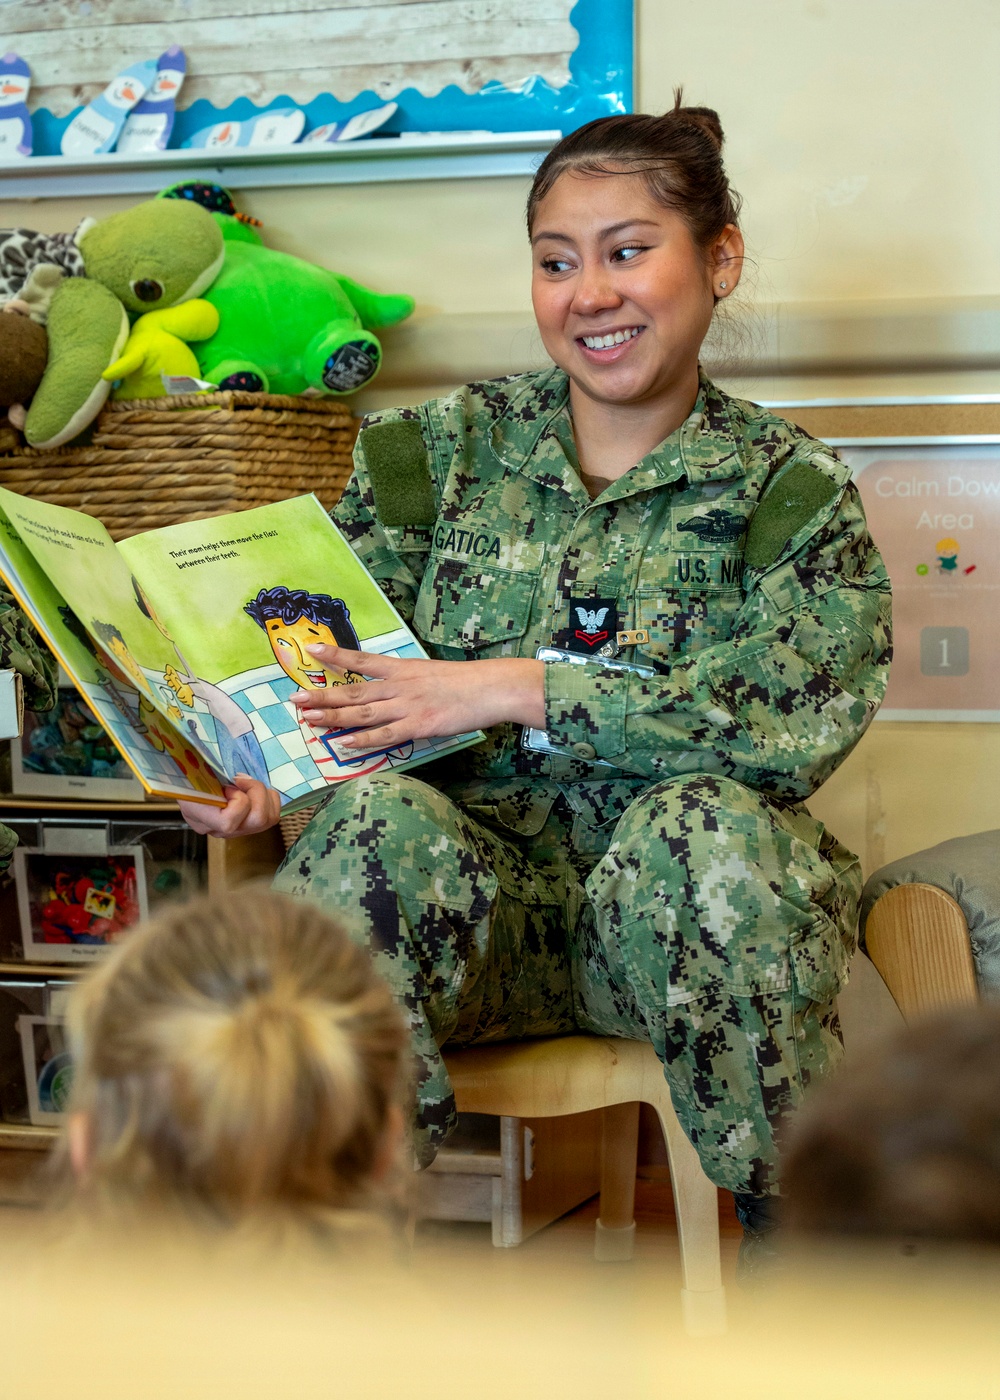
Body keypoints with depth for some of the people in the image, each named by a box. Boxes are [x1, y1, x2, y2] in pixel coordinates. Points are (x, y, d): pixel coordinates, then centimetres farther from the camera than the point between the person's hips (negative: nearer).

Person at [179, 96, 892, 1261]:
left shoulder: (790, 490, 5)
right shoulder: (436, 451, 11)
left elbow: (799, 709, -13)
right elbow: (318, 659, 9)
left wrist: (520, 691, -18)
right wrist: (243, 764, -14)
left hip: (674, 905, -1)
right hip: (473, 891, 1)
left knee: (703, 823, -34)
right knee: (382, 820, -31)